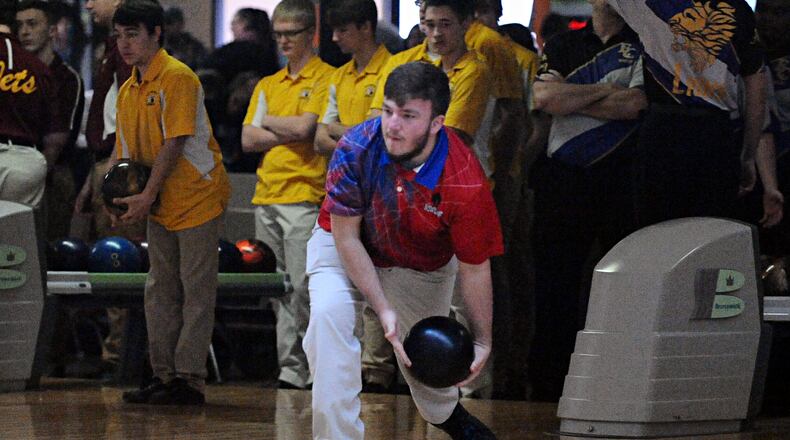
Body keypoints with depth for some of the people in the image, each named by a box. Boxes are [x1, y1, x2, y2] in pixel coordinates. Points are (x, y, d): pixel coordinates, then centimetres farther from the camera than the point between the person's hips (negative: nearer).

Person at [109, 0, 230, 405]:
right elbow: (124, 151, 14)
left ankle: (189, 379, -5)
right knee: (160, 291, 10)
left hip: (198, 198, -9)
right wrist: (117, 194, -3)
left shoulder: (177, 78, -16)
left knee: (196, 291, -5)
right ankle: (164, 376, 15)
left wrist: (146, 197, -21)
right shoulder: (127, 91, 8)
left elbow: (174, 144, -21)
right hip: (159, 205, 9)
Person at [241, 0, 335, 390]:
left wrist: (267, 121, 3)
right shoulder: (267, 85, 18)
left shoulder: (326, 79, -1)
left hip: (305, 195, -6)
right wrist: (291, 133, -4)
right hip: (266, 197, 7)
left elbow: (304, 126, -14)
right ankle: (289, 368, 9)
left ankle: (317, 368, -6)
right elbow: (248, 140, 9)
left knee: (303, 289, -10)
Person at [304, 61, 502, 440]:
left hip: (423, 268, 1)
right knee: (328, 316, -31)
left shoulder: (466, 184, -33)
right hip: (346, 250, -1)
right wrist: (382, 309, -27)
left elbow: (474, 269, -19)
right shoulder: (357, 148, -32)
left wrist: (482, 342, -14)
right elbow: (345, 236, -22)